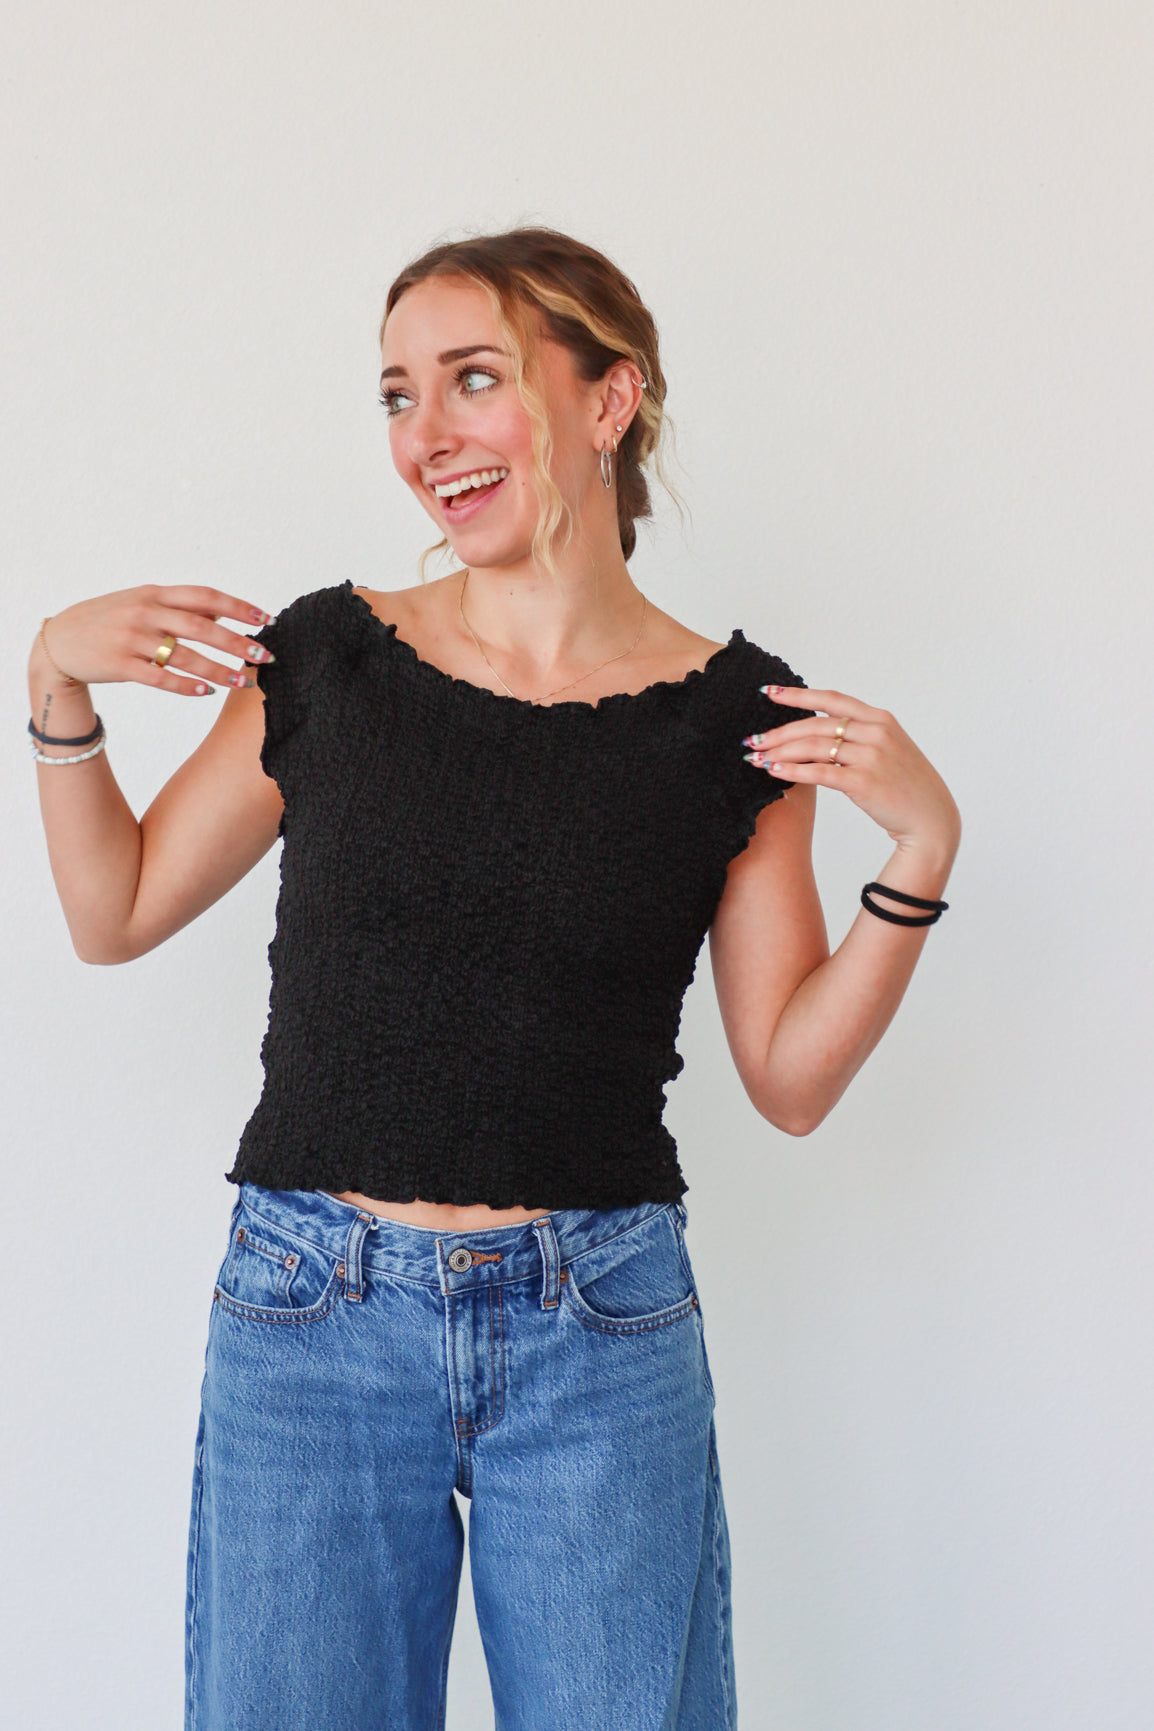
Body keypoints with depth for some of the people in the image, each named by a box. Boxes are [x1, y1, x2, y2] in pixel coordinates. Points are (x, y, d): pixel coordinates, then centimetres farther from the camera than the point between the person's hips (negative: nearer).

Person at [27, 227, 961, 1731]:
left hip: (602, 1336, 0)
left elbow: (792, 1078, 1)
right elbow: (116, 915, 11)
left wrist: (921, 846, -10)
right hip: (312, 1321, 1)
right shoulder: (327, 662, 0)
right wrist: (56, 685, -2)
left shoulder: (733, 716, -2)